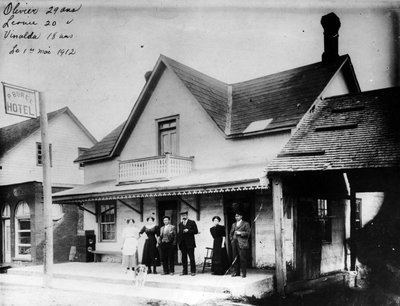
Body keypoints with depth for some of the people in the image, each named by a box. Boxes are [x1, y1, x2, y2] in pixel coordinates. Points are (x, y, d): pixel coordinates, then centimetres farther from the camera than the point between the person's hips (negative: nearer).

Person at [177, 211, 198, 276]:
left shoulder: (192, 222, 2)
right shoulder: (180, 224, 15)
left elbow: (196, 231, -3)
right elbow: (179, 233, 17)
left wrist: (188, 230, -15)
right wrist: (179, 241, 4)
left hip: (190, 243, -4)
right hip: (182, 243, 4)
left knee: (191, 257, -2)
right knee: (183, 257, 6)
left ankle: (193, 271, 2)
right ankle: (184, 271, 13)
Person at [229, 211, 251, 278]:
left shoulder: (246, 224, 5)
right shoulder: (234, 224, 21)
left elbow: (248, 232, -4)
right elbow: (231, 233, 26)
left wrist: (240, 233, -12)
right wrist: (232, 240, 11)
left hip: (242, 244, -5)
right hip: (234, 243, 5)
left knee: (243, 258, -8)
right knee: (235, 258, 4)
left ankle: (243, 273, -3)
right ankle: (236, 272, 11)